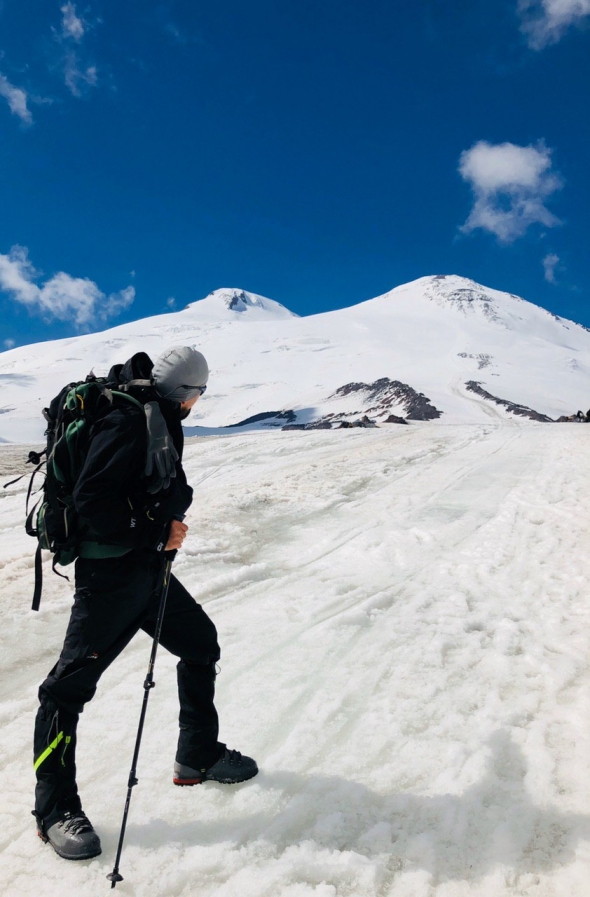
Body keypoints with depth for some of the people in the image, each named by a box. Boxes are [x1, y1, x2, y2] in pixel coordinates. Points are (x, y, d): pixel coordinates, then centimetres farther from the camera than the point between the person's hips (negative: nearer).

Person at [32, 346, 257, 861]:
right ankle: (55, 809, 13)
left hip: (149, 569, 10)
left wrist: (173, 514, -5)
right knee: (72, 683, -3)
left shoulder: (161, 419, 12)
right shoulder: (128, 418, -18)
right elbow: (92, 500, -23)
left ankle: (198, 757, 33)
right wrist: (154, 533, -17)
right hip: (110, 573, -10)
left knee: (201, 646, 16)